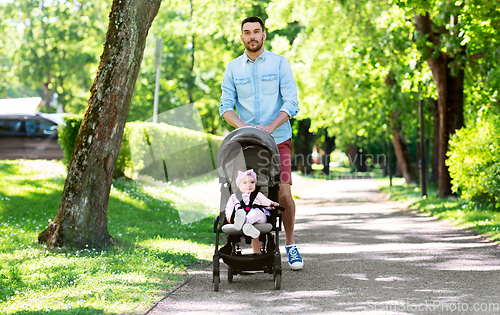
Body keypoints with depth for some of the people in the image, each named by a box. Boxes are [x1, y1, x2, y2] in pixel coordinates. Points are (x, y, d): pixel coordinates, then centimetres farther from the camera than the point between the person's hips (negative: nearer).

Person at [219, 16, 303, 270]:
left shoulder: (280, 63, 1)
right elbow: (226, 107, 1)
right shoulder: (233, 68, 7)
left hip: (277, 141, -1)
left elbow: (291, 103, -6)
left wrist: (270, 127, -21)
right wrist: (242, 126, -19)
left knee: (283, 194, -8)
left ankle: (290, 244, 13)